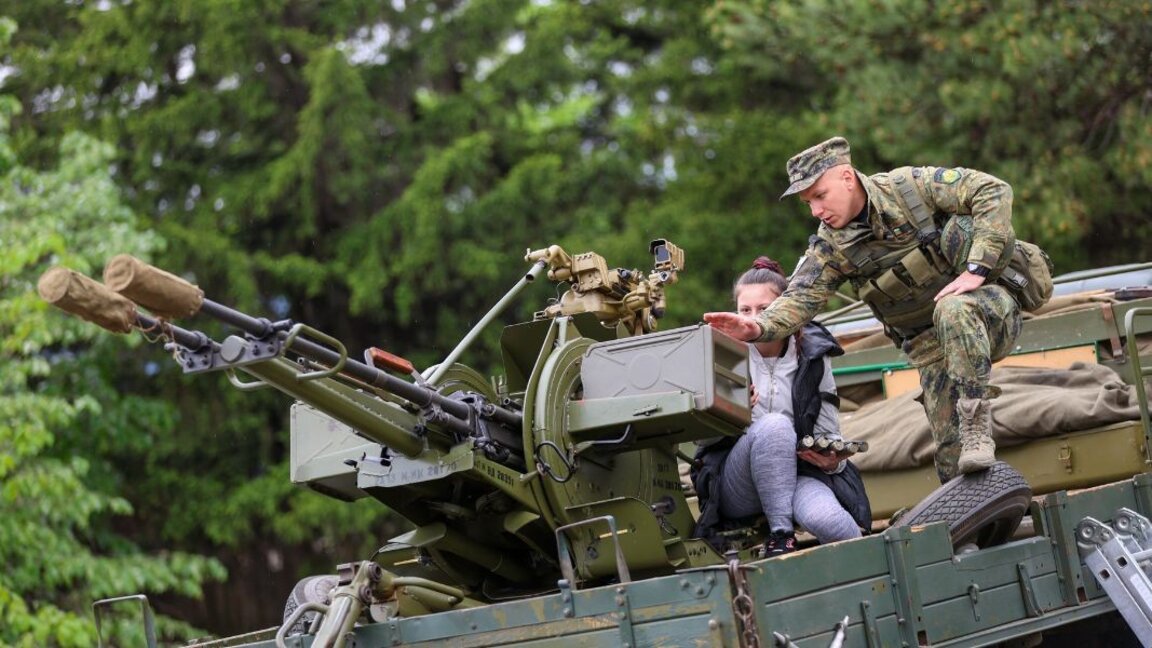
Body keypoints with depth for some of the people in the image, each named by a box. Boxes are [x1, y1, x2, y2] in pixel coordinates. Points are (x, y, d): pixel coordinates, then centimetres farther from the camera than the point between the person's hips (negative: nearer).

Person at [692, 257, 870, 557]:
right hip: (735, 491, -1)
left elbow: (829, 435, 12)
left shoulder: (811, 357, 5)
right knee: (774, 424, -33)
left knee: (822, 517, -35)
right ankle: (780, 533, -24)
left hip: (797, 472, 1)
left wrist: (834, 462, -11)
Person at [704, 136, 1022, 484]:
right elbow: (800, 298, -13)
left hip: (984, 304, -4)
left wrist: (975, 269, -24)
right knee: (951, 457, -8)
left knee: (953, 311, -39)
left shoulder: (909, 185, -12)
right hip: (932, 347, 4)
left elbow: (994, 191, -16)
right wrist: (758, 327, -35)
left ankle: (977, 430, -36)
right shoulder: (830, 246, 0)